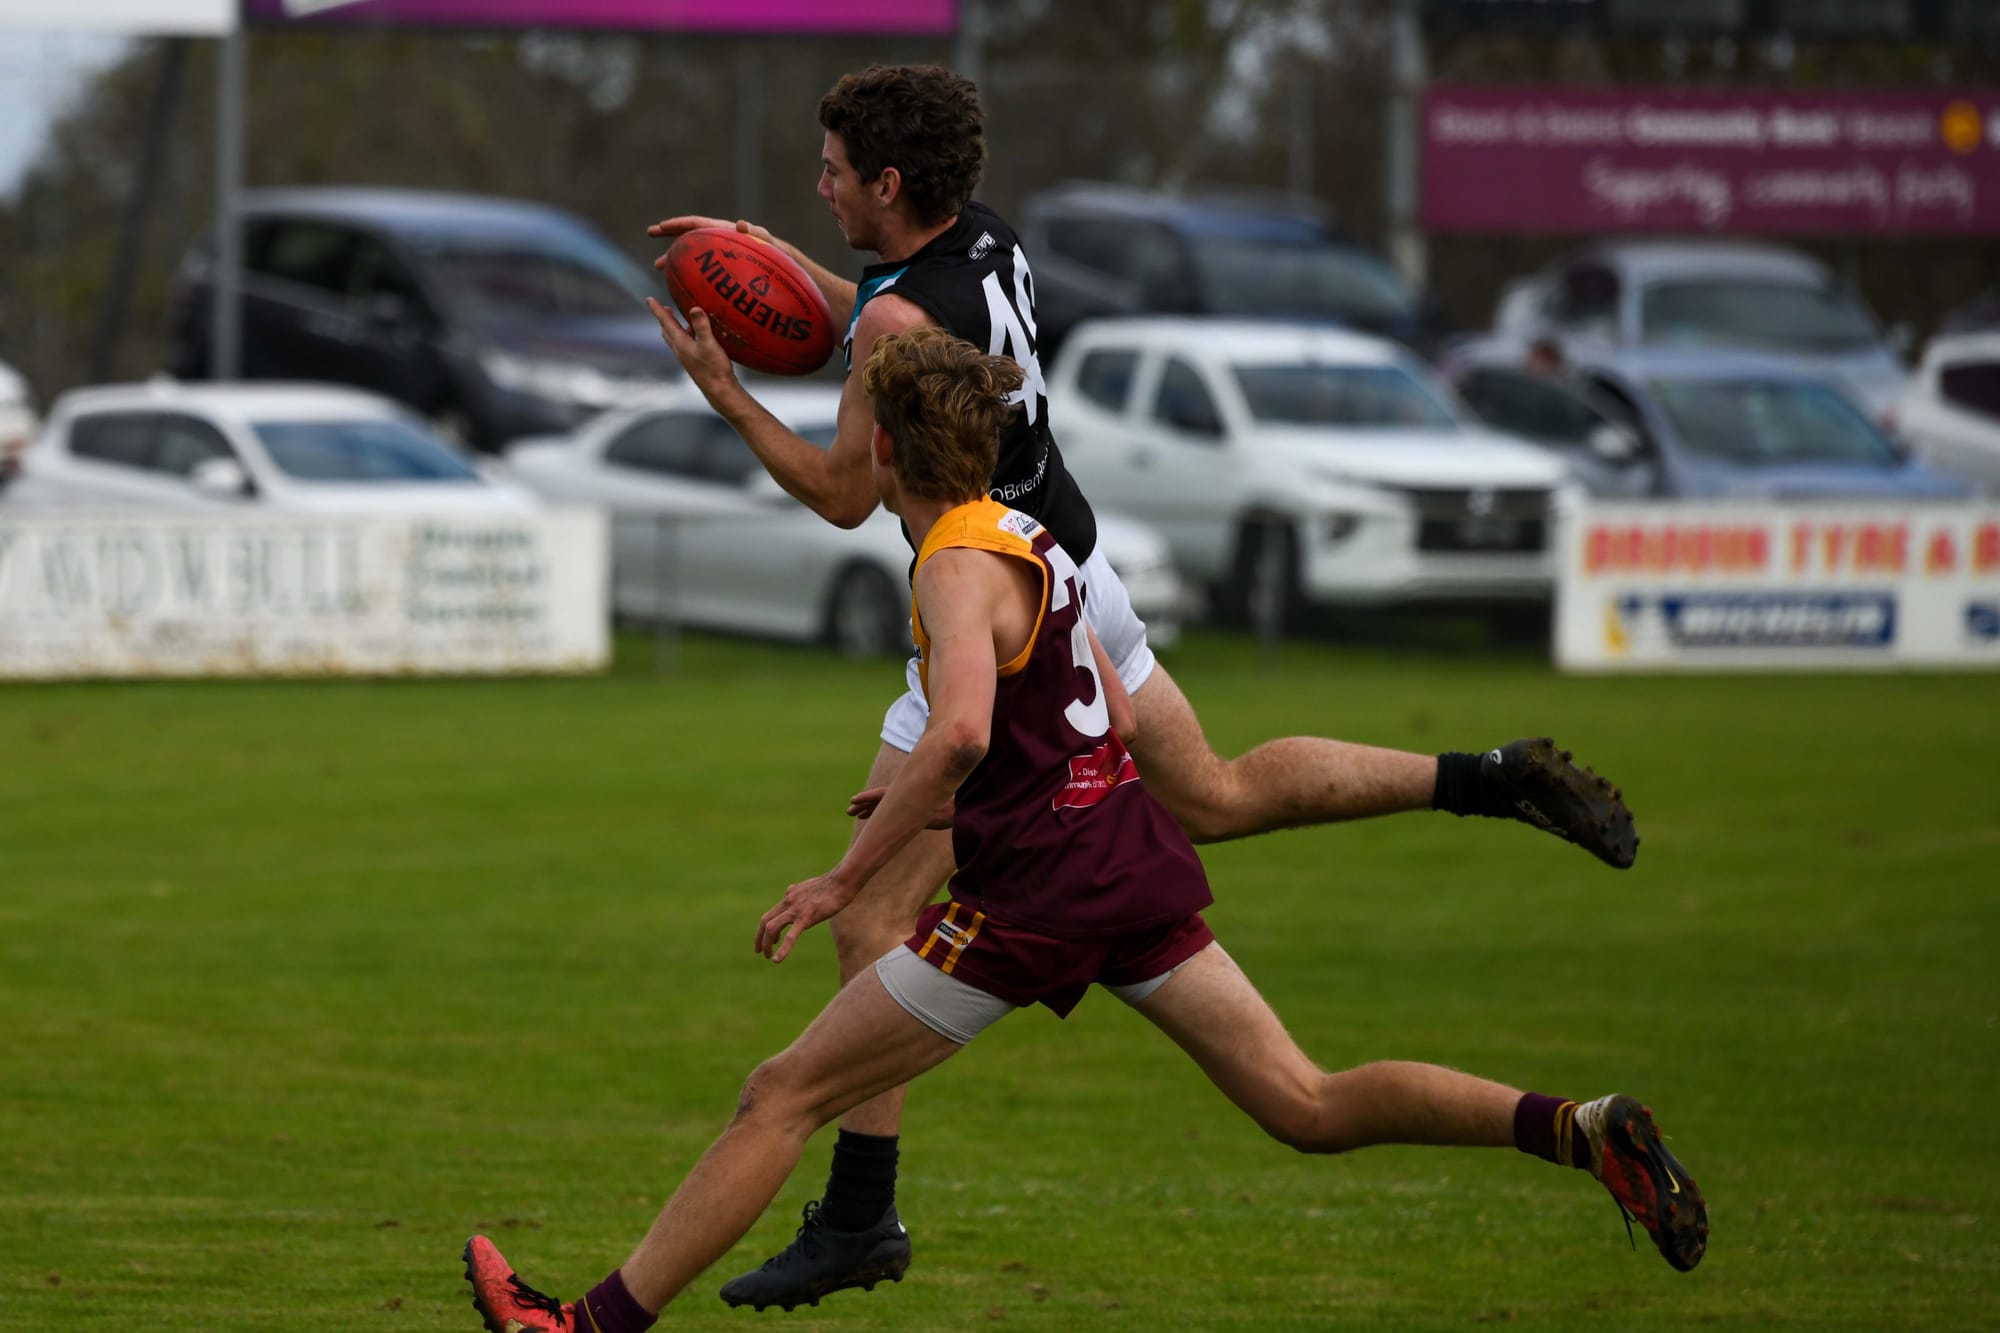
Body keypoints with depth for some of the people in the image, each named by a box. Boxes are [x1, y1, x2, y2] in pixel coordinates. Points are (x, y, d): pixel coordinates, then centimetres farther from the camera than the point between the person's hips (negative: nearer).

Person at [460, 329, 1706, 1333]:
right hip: (1134, 865, 9)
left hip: (1038, 894, -9)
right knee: (1308, 1105, 6)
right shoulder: (1028, 539, 14)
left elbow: (960, 731, -32)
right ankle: (1582, 1128, -9)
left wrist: (850, 874, -27)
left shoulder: (960, 567, -13)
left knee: (782, 1098, -1)